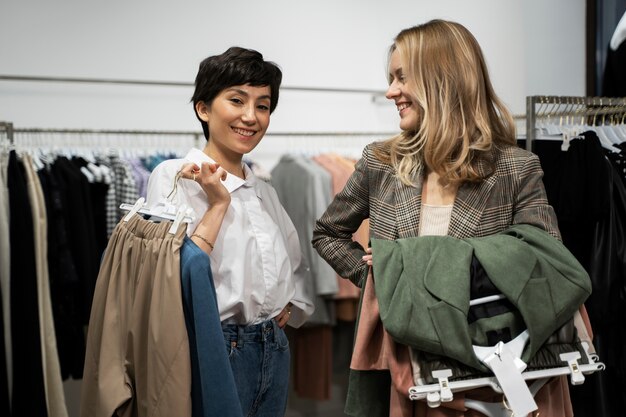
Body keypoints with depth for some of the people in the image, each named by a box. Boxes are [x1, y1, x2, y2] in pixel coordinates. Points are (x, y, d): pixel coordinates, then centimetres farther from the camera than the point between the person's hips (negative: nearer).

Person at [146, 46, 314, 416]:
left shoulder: (264, 191, 12)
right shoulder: (174, 176, -8)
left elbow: (296, 268, 24)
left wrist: (289, 307, 6)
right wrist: (217, 204, -17)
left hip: (274, 352, 6)